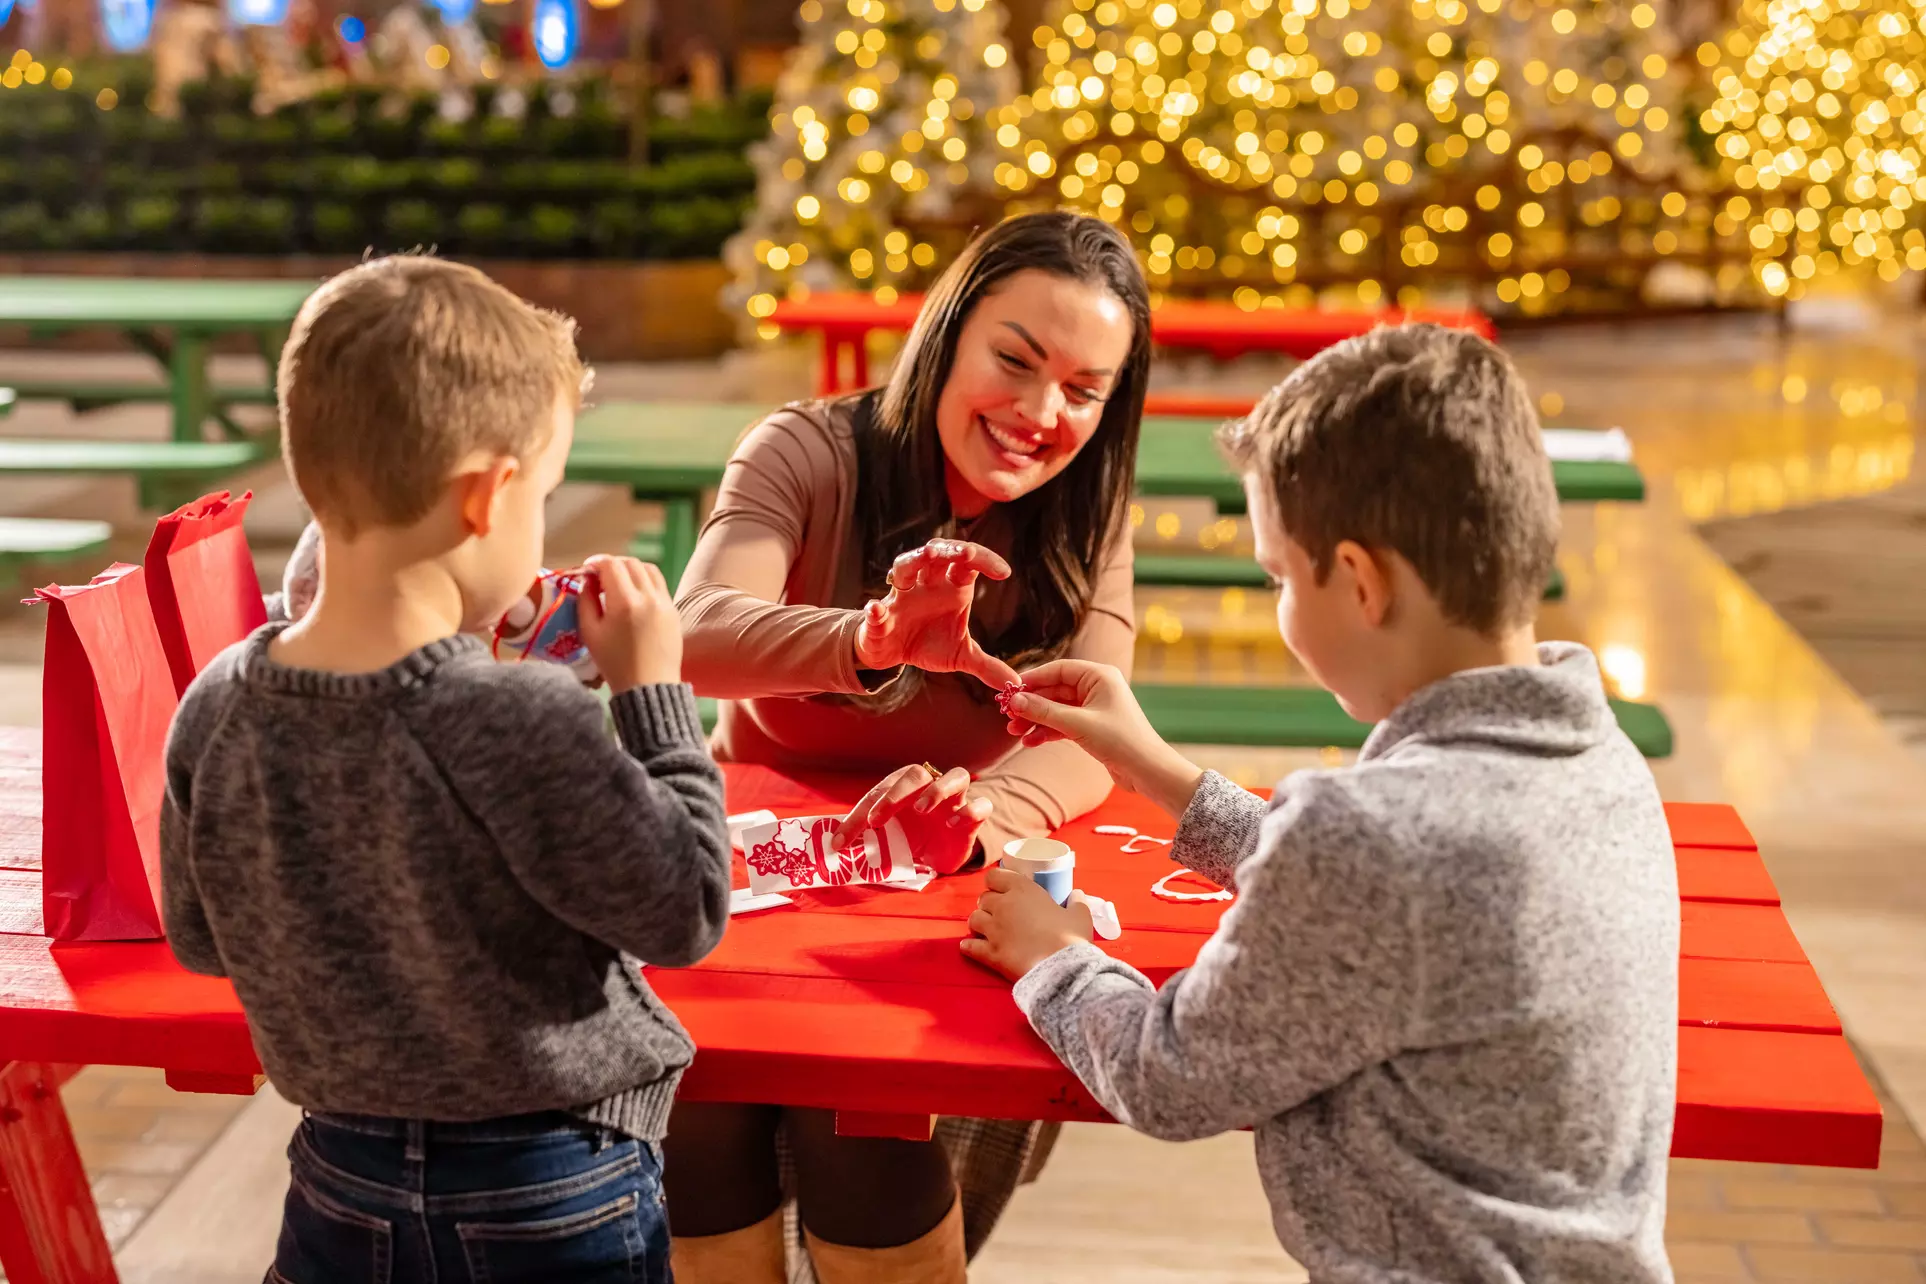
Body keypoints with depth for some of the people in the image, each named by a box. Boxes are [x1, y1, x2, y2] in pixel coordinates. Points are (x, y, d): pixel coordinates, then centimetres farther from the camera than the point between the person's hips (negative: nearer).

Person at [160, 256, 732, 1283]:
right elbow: (683, 913, -16)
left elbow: (200, 940, 3)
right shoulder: (525, 726, -29)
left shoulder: (216, 710, -11)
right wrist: (654, 691, -10)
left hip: (342, 1193, 4)